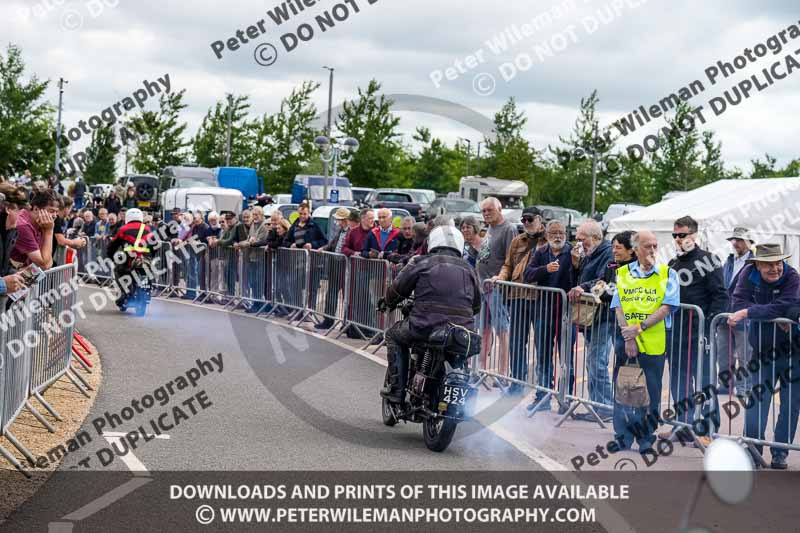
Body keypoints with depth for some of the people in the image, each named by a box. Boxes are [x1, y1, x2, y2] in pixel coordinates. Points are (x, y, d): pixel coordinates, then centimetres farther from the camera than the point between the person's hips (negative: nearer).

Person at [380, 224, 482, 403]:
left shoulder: (423, 264, 6)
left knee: (393, 335, 24)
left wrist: (390, 303, 34)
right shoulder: (468, 269, 17)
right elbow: (476, 305, 24)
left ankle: (396, 389, 14)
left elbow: (396, 290, 11)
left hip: (425, 328, -3)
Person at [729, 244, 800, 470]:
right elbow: (739, 302, -17)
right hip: (763, 350, 2)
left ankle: (780, 453, 13)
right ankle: (752, 450, 1)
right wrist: (775, 317, -24)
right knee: (757, 400, -3)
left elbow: (781, 308, -30)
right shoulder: (749, 274, -7)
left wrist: (747, 312, -30)